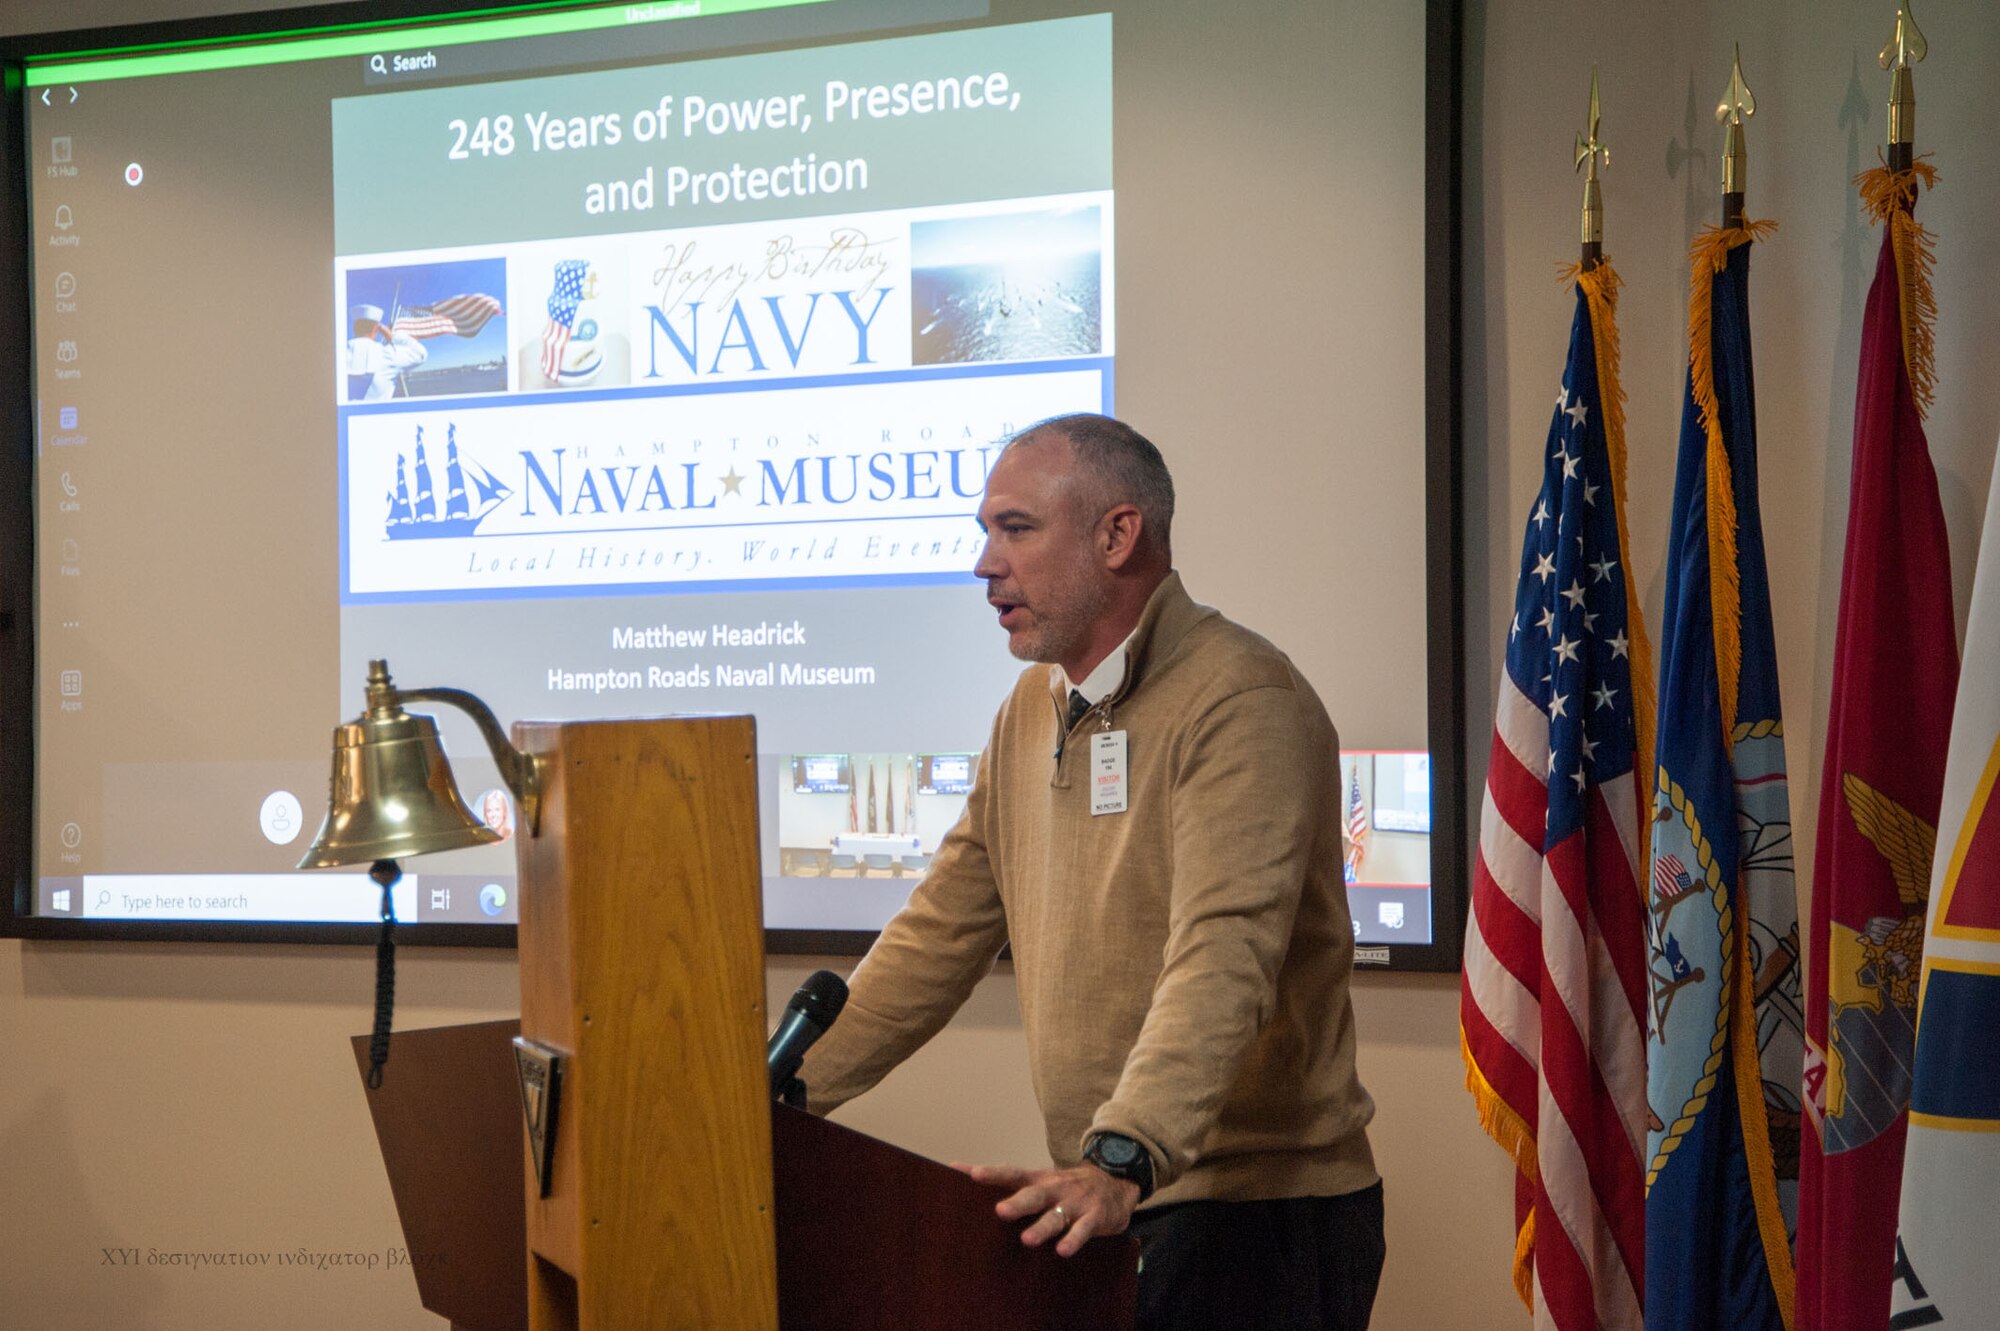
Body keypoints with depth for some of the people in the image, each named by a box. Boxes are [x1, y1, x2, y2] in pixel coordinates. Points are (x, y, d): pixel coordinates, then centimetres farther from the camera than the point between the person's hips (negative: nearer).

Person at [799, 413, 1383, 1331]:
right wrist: (782, 1093, 9)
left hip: (1257, 1213, -7)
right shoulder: (1034, 707, 13)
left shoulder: (1241, 702, -15)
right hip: (1104, 1207, 7)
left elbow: (1223, 956, -28)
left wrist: (1122, 1159, -40)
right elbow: (941, 935, 15)